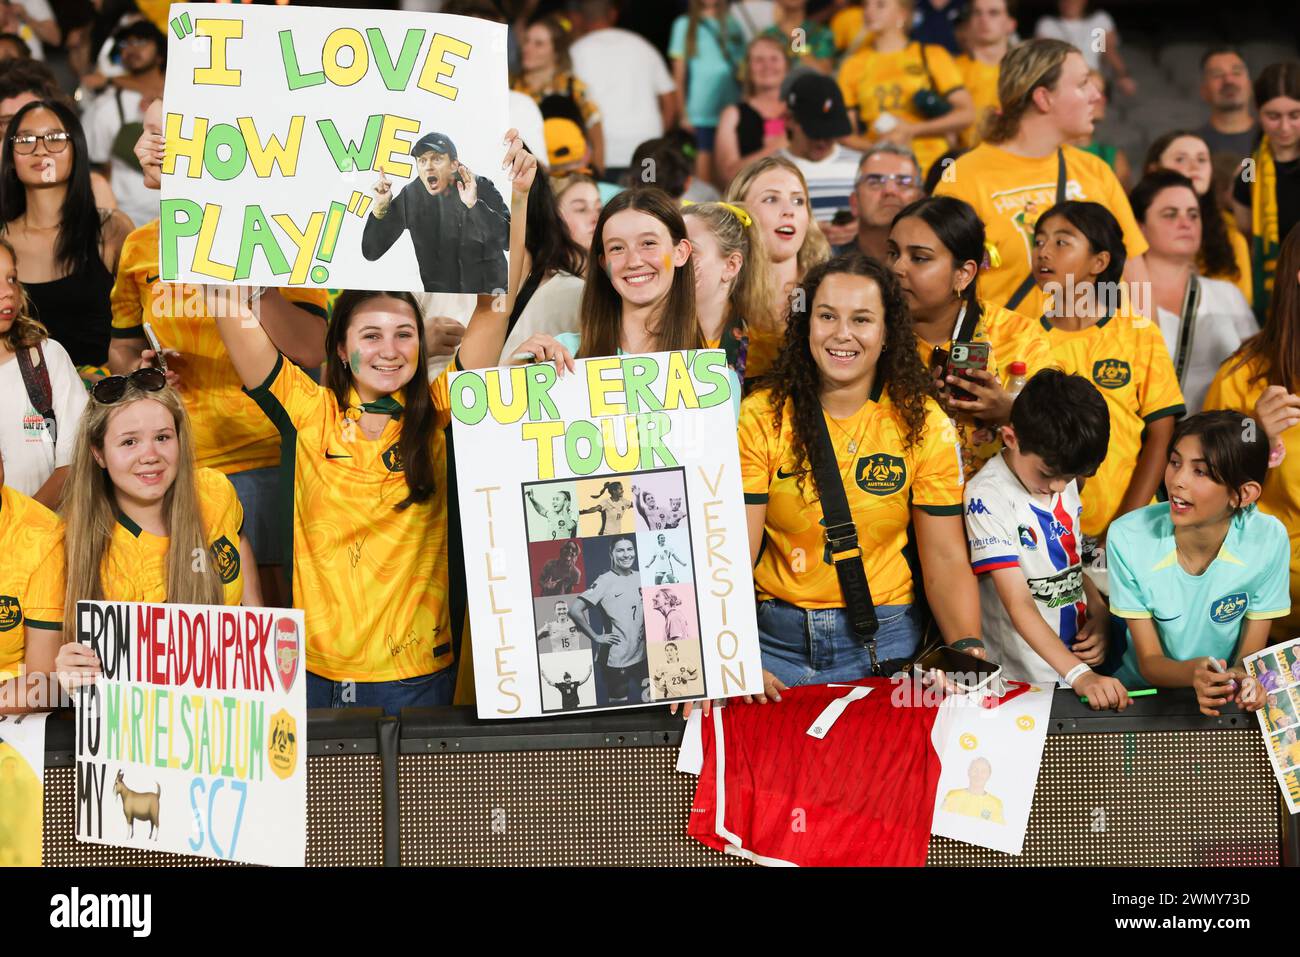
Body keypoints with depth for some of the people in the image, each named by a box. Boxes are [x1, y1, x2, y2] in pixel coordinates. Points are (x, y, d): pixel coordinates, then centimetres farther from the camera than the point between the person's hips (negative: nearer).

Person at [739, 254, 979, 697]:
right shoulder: (760, 417, -2)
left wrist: (969, 649, -19)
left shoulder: (922, 423, 2)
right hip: (776, 637, 0)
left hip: (881, 639, 1)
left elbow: (945, 560, 0)